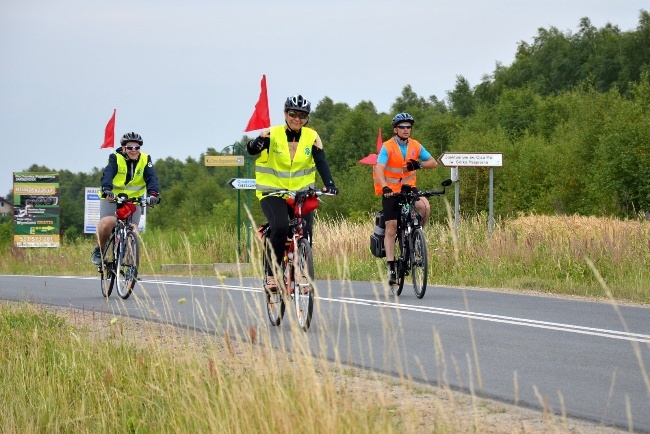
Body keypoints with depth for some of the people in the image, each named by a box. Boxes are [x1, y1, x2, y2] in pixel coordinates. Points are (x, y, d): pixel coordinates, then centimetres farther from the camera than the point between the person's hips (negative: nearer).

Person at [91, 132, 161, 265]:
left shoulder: (145, 160, -7)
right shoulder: (115, 158, -14)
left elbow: (151, 178, -21)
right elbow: (108, 174, -31)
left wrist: (153, 194, -42)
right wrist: (106, 190, -52)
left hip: (133, 200, 2)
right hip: (111, 198, -2)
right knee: (107, 223, -27)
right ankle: (99, 250, -1)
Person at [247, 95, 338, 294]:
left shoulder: (312, 137, 0)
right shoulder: (272, 134, -7)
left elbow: (321, 162, -9)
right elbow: (252, 150, -21)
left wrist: (329, 184, -26)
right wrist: (257, 143, -45)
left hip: (302, 193, 3)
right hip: (273, 191, -3)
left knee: (305, 232, -13)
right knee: (280, 227, -26)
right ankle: (271, 274, -16)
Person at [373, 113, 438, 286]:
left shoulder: (416, 146, -2)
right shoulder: (387, 147, -13)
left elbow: (433, 162, 2)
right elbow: (379, 169, -26)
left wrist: (419, 164, -20)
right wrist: (385, 187, -44)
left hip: (409, 188, 3)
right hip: (391, 191, -3)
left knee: (424, 206, -27)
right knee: (391, 229, -6)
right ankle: (391, 267, -3)